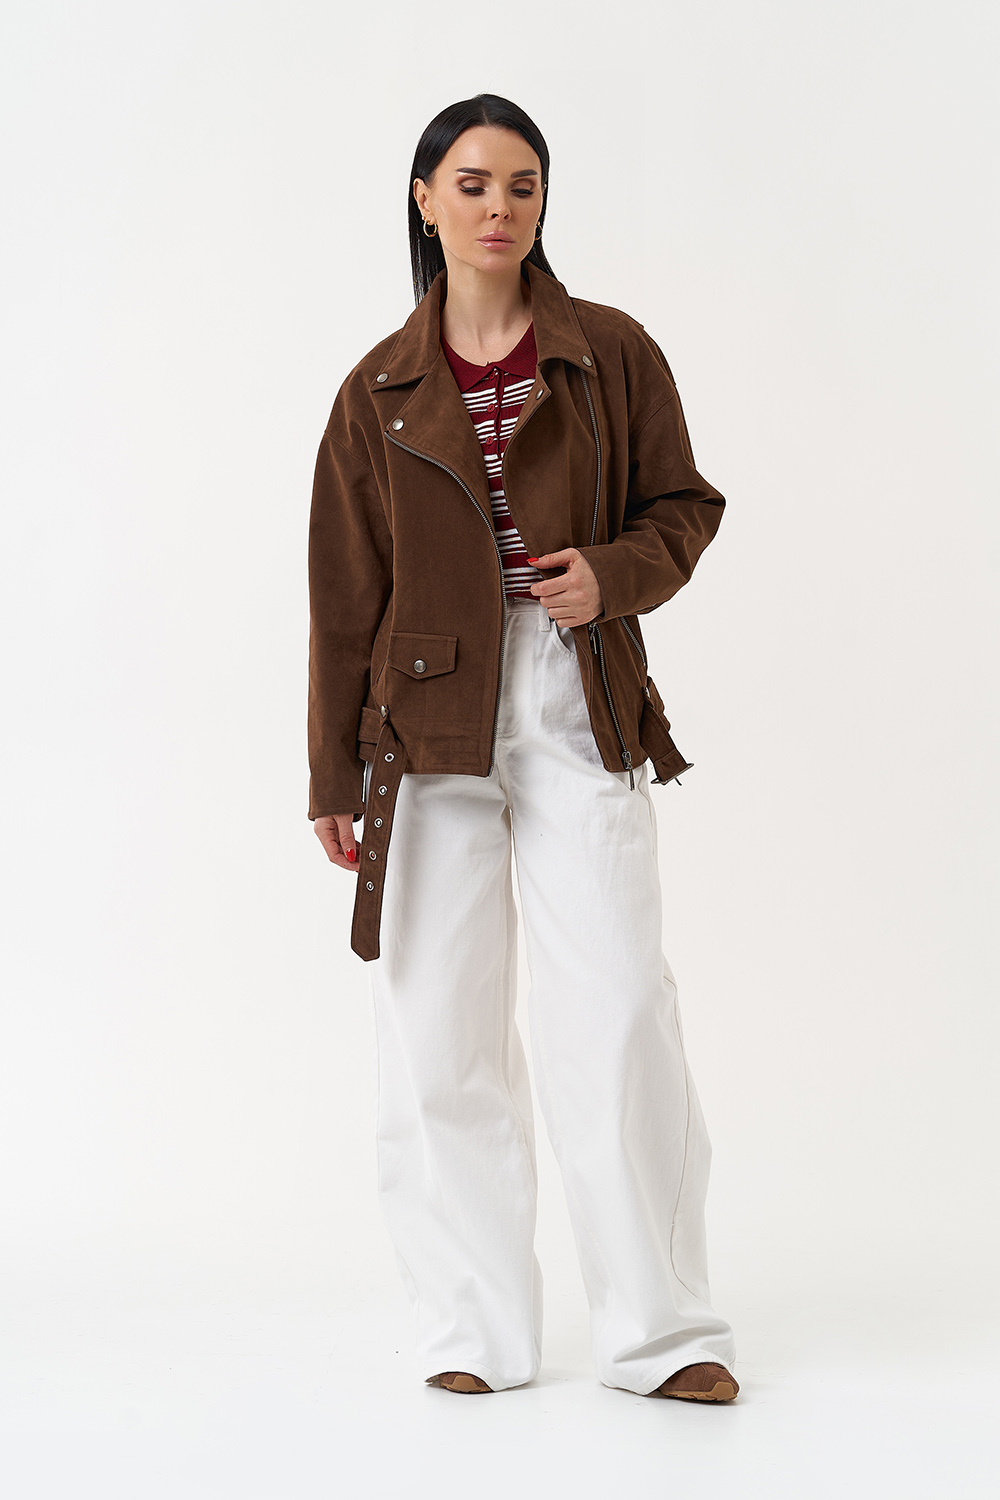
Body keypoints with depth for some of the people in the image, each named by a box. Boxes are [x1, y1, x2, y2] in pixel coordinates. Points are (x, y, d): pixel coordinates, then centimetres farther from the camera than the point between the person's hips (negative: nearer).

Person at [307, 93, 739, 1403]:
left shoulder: (612, 353, 4)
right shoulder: (381, 390, 6)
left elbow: (684, 506, 11)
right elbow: (345, 596, 8)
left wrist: (614, 572, -11)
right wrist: (334, 780, 8)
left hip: (582, 713, -1)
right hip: (433, 719, 1)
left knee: (620, 1011, -7)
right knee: (439, 1030, 2)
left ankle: (661, 1330, 5)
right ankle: (474, 1331, 14)